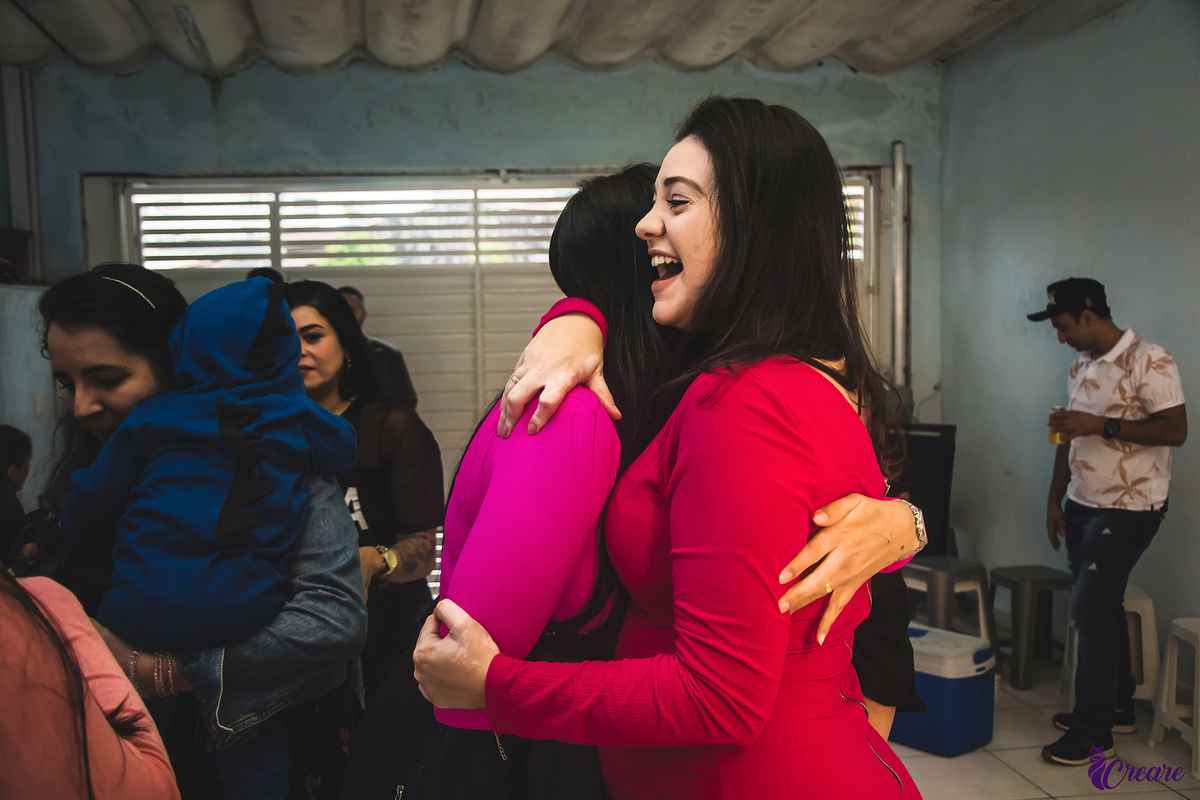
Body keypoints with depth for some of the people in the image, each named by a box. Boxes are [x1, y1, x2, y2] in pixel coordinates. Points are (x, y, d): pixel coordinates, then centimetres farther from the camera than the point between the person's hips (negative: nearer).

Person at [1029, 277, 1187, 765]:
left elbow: (1175, 429, -19)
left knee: (1091, 610, -9)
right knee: (1103, 608, 14)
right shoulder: (1081, 368, 12)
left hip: (1128, 509, -8)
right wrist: (1055, 501, 14)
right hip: (1083, 506, 8)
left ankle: (1094, 733, 0)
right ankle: (1117, 708, 29)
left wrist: (1101, 425, -23)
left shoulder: (1148, 362, -13)